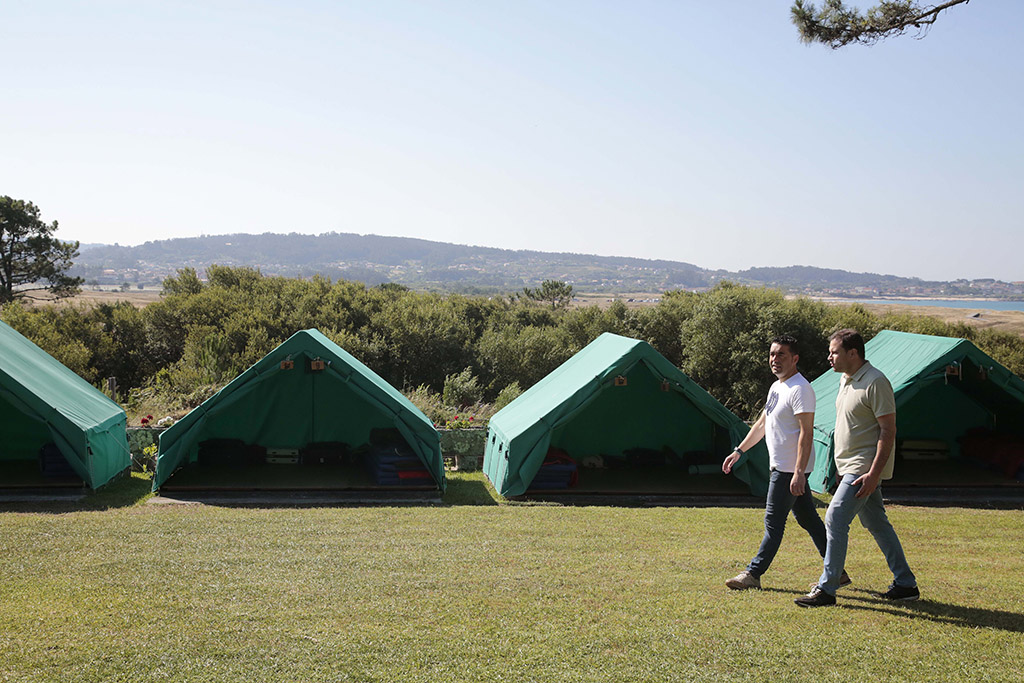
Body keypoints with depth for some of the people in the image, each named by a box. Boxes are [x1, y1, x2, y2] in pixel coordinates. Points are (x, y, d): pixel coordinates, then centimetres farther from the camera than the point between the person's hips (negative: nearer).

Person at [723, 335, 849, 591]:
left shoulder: (800, 389, -16)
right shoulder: (776, 387, 15)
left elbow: (806, 433, -22)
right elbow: (762, 424, 24)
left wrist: (799, 472, -27)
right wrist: (739, 451, 24)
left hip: (789, 469, -10)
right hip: (781, 466, 10)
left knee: (774, 522, -3)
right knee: (808, 519, 13)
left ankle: (754, 573, 4)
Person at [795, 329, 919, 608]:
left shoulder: (876, 383, -17)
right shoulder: (845, 380, 12)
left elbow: (888, 430, -19)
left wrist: (874, 474, -24)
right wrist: (841, 466, 21)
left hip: (865, 468, -10)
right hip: (850, 467, 10)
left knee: (835, 519, -12)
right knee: (877, 524, 14)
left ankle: (826, 589, -7)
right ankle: (906, 584, 23)